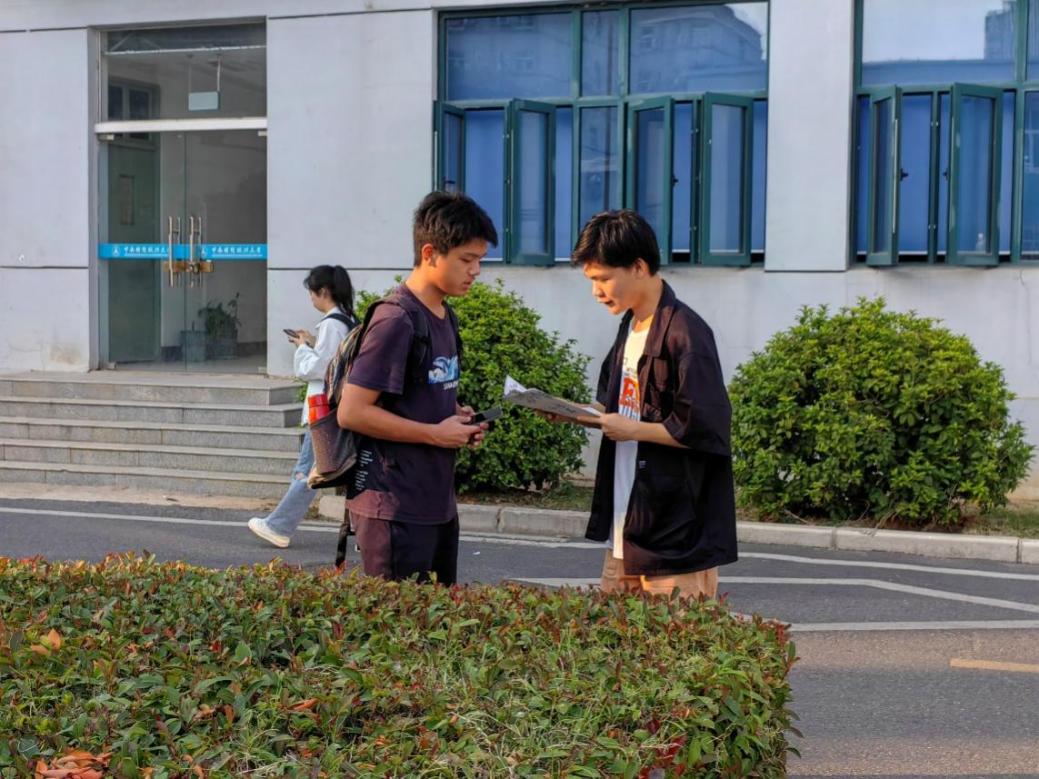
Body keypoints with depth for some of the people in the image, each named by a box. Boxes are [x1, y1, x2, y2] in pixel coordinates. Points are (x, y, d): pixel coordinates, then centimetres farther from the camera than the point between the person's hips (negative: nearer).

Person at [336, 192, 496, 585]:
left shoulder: (445, 317, 13)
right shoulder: (396, 321, -16)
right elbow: (352, 412, -20)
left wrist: (457, 419, 3)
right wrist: (434, 433, -16)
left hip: (438, 504, 9)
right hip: (395, 509, -9)